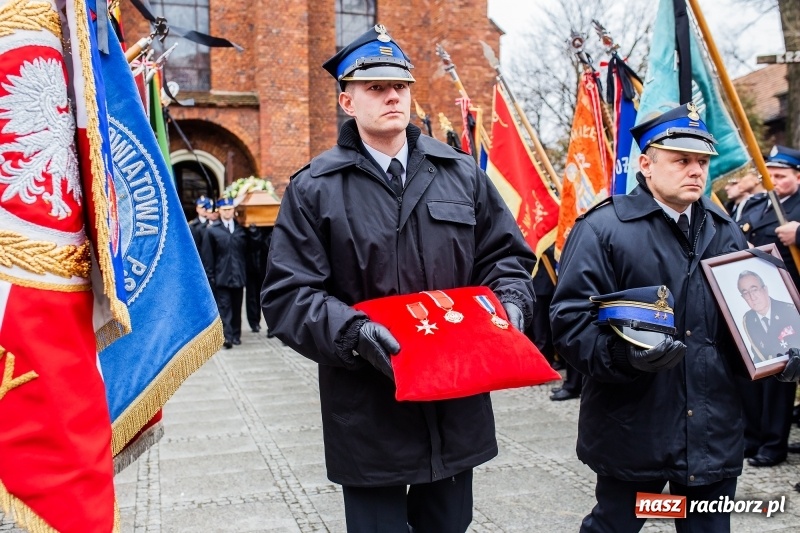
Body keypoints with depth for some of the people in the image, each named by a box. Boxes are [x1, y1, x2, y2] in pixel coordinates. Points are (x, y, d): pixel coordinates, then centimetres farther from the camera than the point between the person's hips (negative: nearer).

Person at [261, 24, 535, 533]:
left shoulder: (462, 173, 7)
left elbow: (507, 255, 12)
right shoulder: (314, 189, -4)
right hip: (368, 414, -3)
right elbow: (287, 294, -9)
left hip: (458, 408, 4)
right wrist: (352, 332, -25)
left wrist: (510, 303, -8)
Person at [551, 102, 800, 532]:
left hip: (714, 432, 6)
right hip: (631, 432, -5)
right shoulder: (602, 228, -9)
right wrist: (625, 354, -30)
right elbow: (571, 319, -14)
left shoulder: (725, 232, 12)